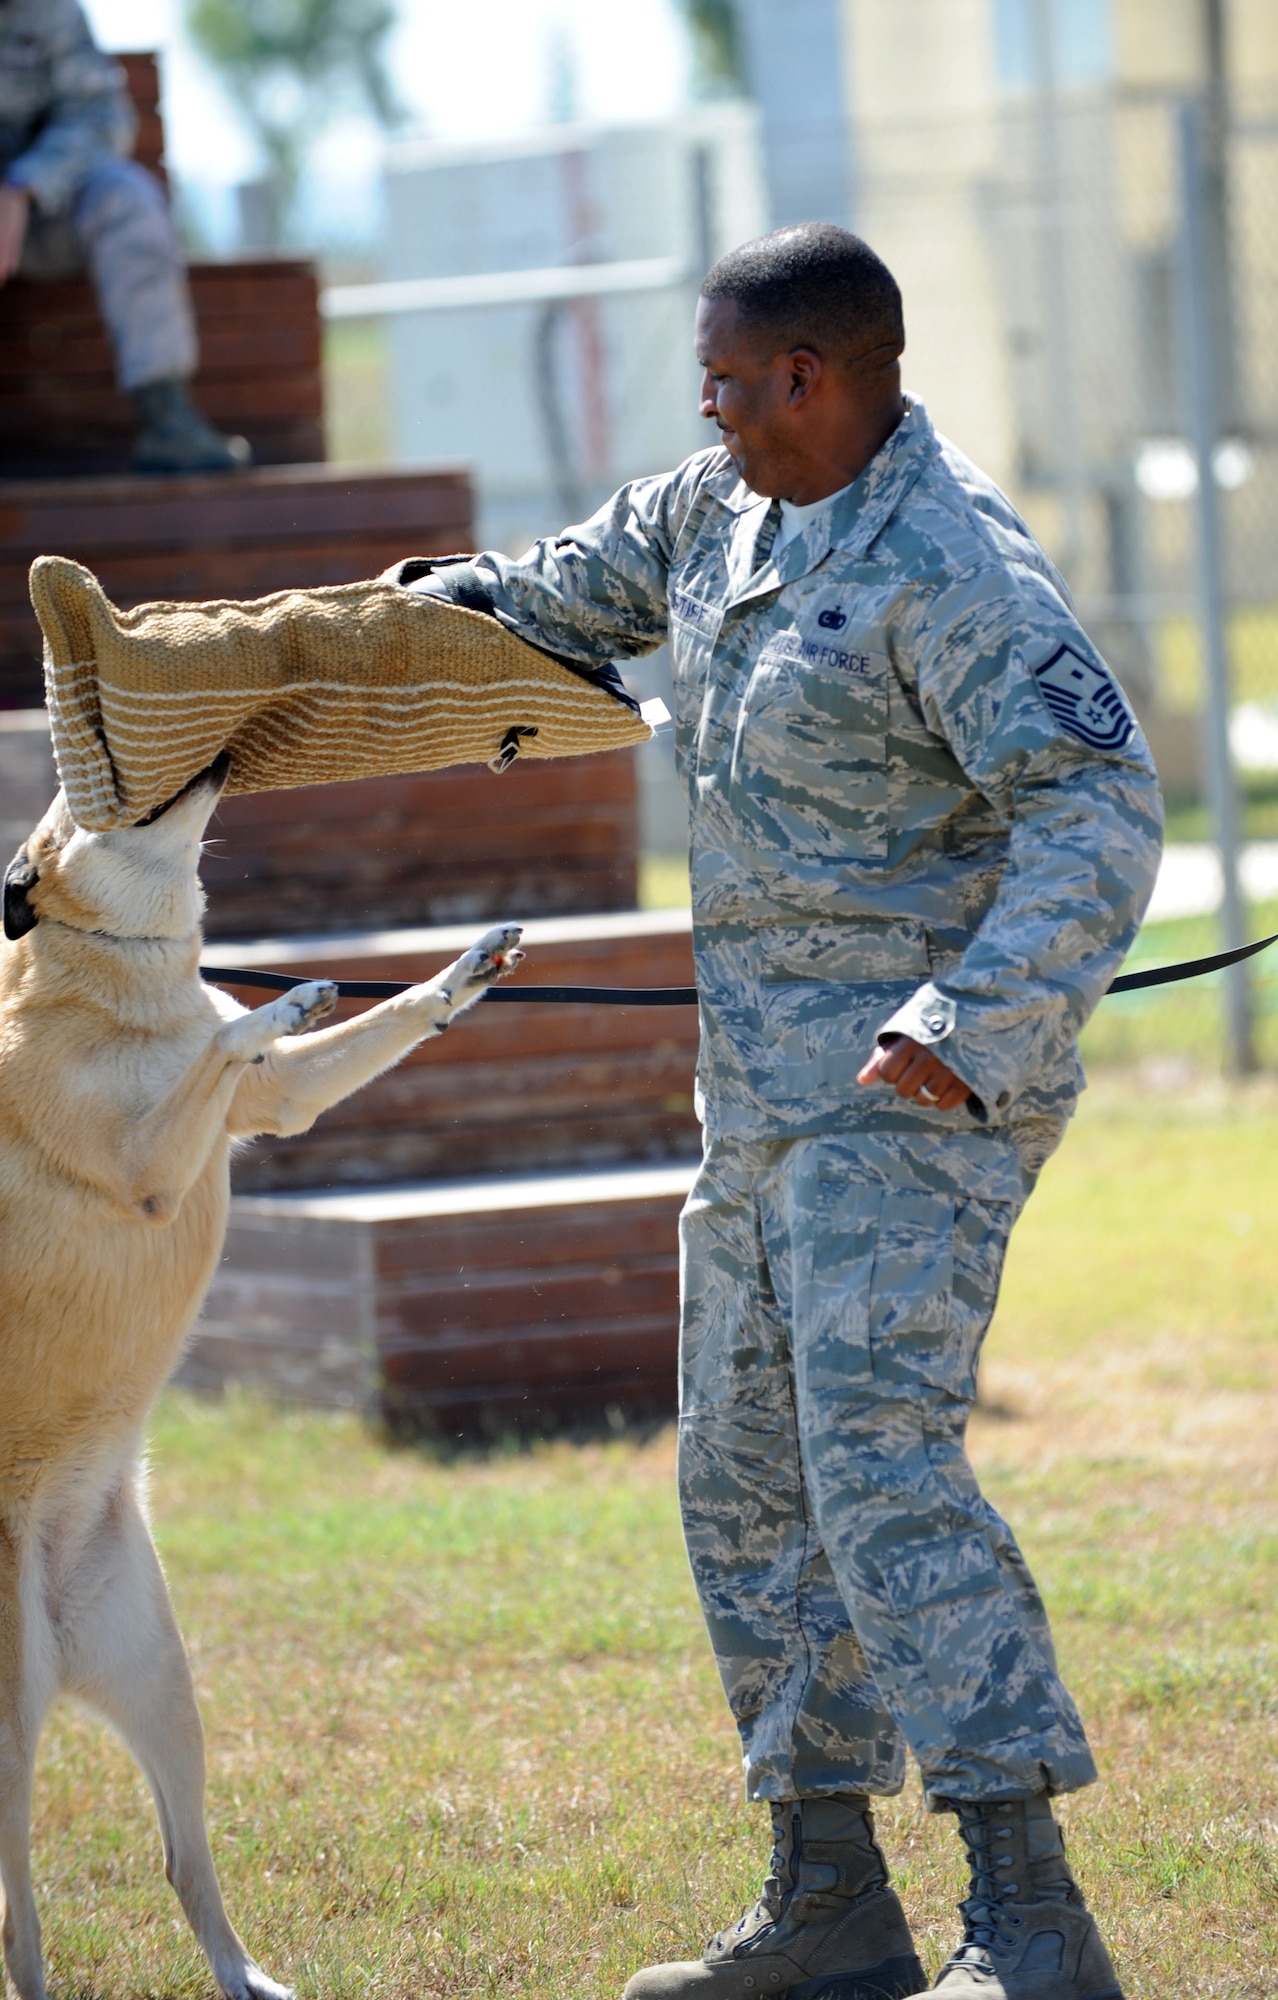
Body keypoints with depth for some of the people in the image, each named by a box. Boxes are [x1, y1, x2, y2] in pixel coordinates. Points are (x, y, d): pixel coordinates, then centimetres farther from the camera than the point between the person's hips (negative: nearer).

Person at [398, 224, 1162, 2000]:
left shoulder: (952, 569, -18)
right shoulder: (733, 505, 10)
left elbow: (1098, 810, -26)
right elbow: (578, 596, 28)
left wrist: (967, 1024, -35)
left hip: (923, 1088, -10)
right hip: (772, 1088, 10)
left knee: (881, 1465, -21)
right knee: (753, 1488, 12)